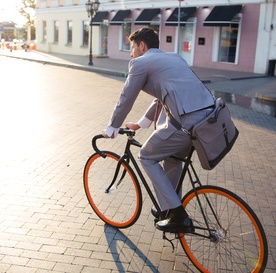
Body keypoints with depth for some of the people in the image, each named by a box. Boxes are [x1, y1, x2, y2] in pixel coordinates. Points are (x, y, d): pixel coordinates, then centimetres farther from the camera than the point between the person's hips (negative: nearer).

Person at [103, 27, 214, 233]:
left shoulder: (141, 63, 5)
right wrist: (141, 124, 42)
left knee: (147, 157, 11)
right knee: (172, 157, 29)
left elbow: (126, 100, 9)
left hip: (187, 121, -9)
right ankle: (169, 209, 42)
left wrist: (111, 129, 24)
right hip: (209, 115, 9)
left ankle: (179, 217, 10)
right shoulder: (173, 57, 29)